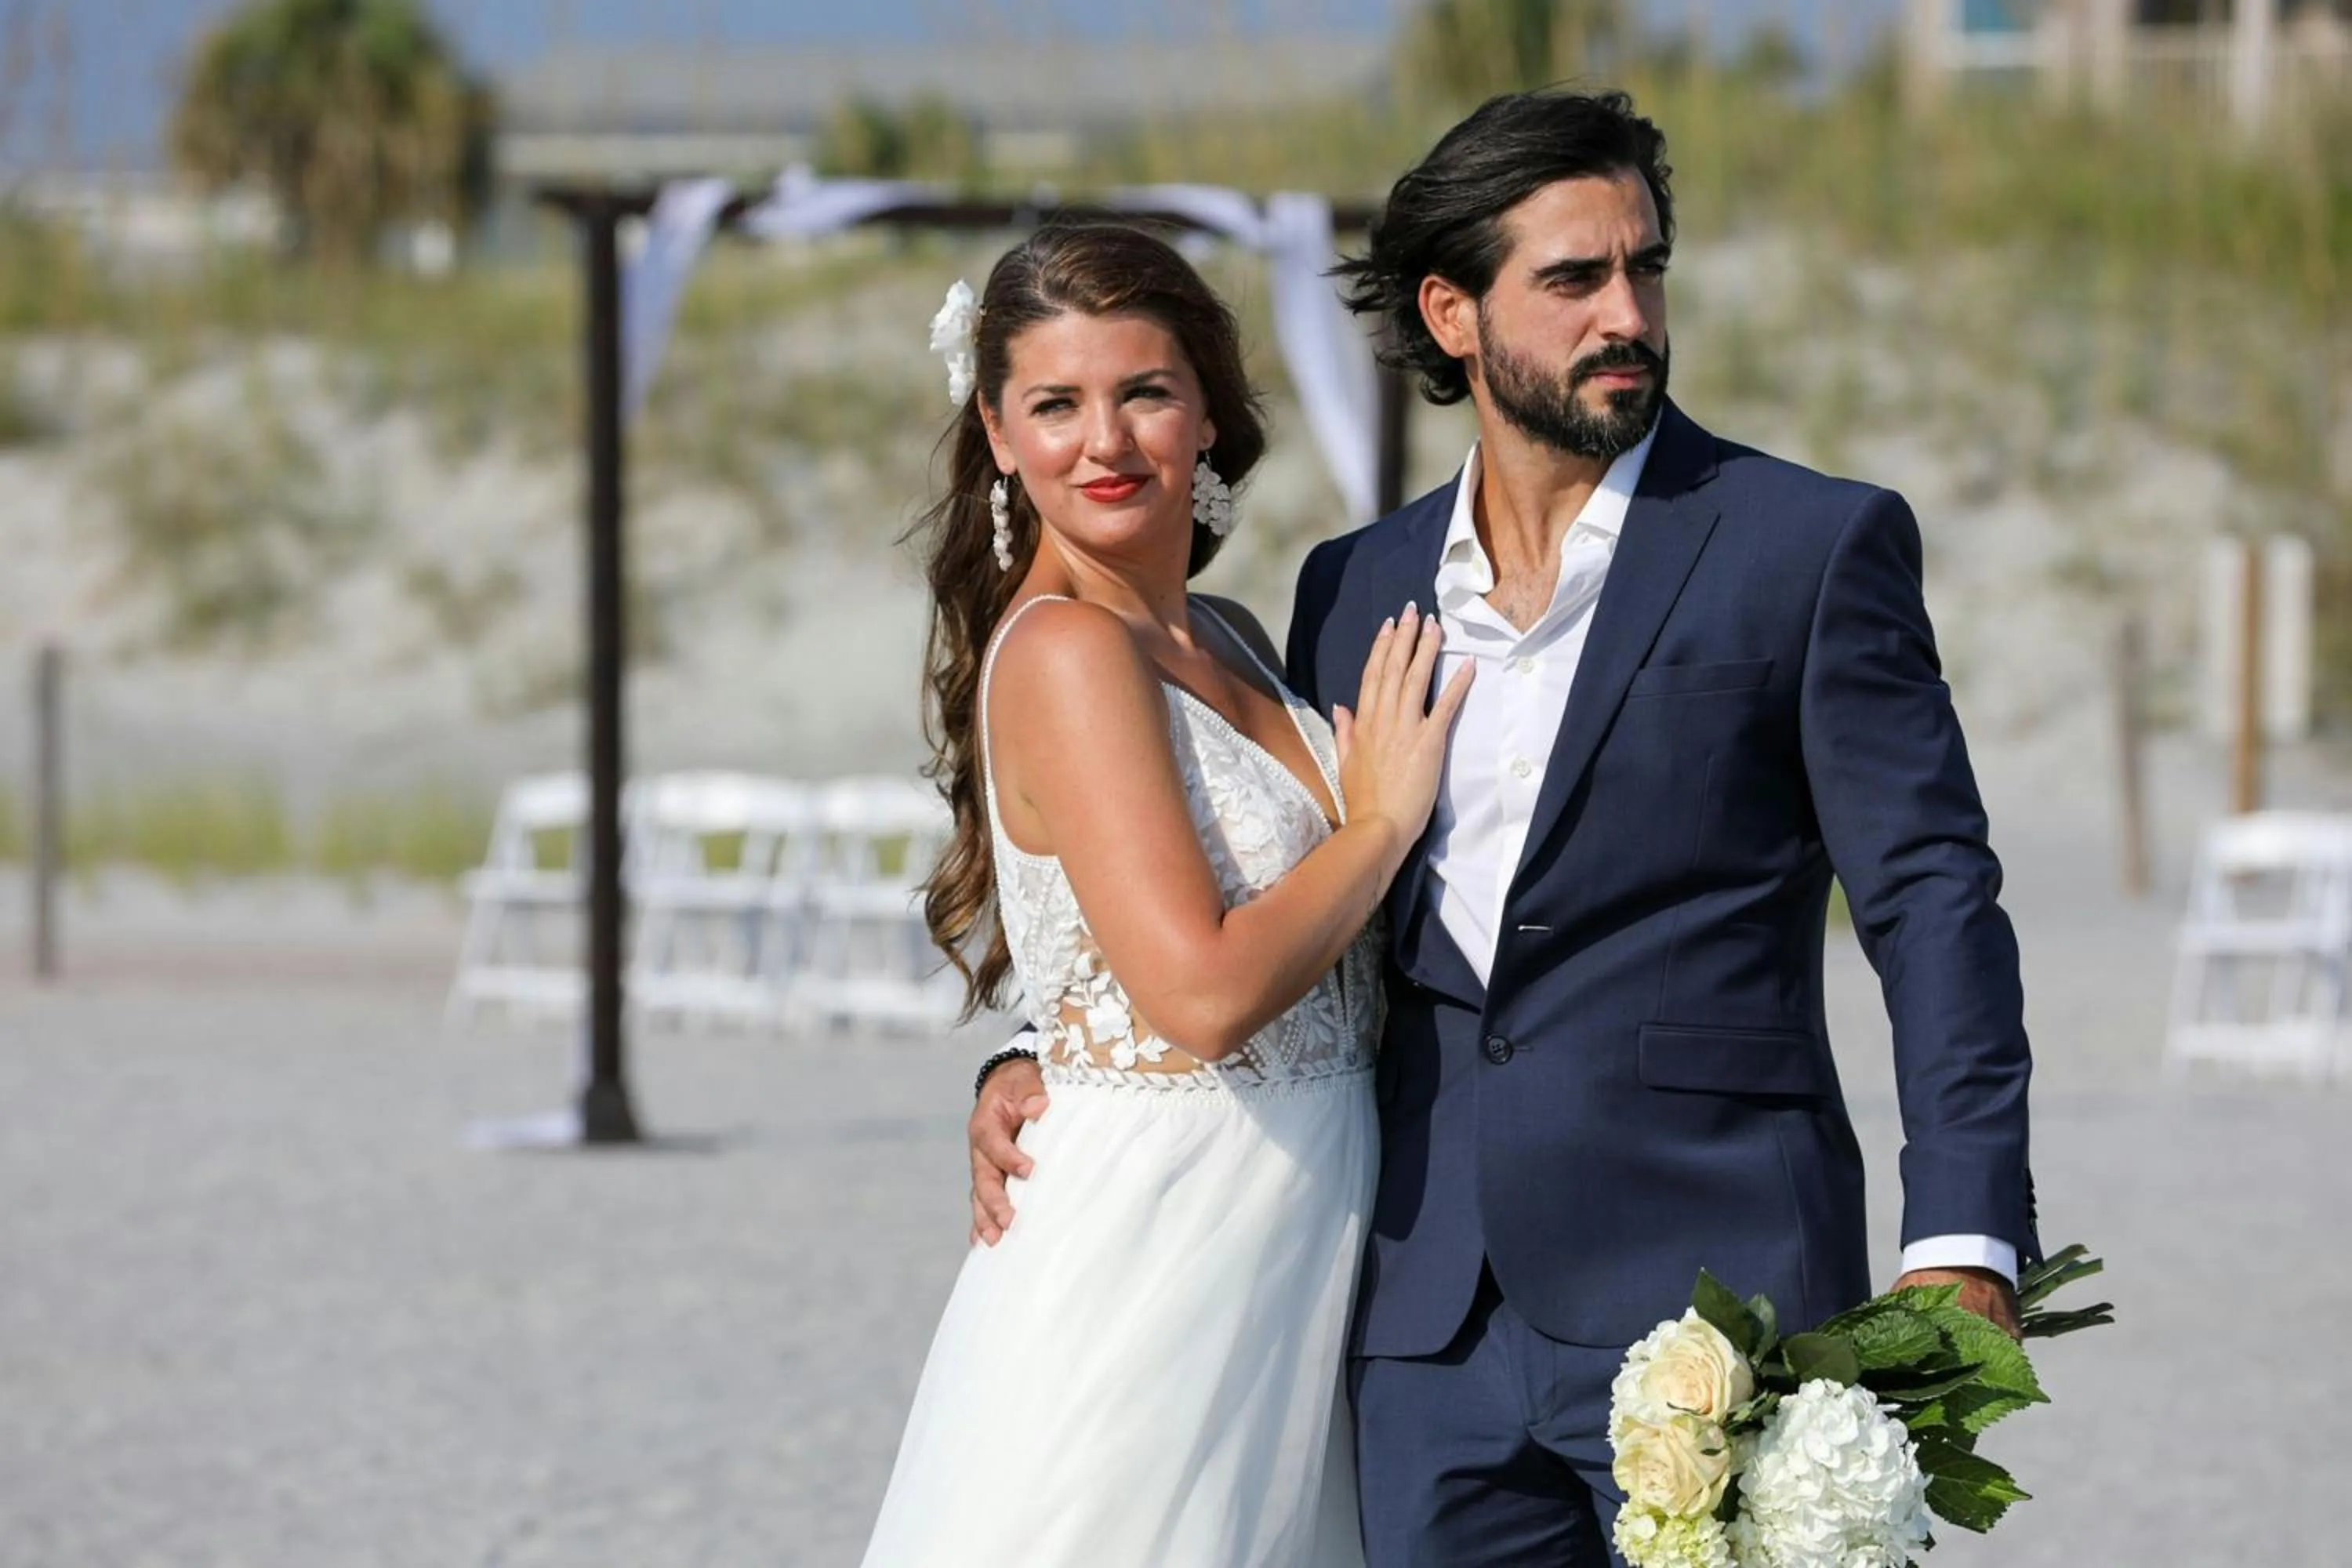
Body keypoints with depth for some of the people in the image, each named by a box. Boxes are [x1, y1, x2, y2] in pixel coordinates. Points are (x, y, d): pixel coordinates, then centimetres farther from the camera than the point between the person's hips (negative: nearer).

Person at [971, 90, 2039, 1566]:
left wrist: (1965, 1251, -15)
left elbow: (1935, 900, -4)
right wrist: (1051, 1064, 7)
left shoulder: (1815, 545, 1)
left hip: (1705, 1294, -4)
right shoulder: (1357, 589, 14)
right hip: (1433, 1323, 4)